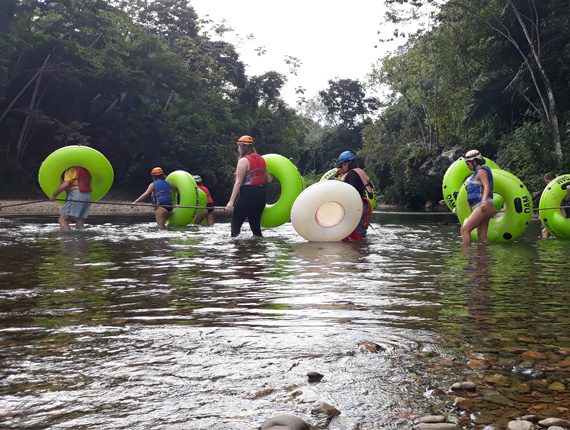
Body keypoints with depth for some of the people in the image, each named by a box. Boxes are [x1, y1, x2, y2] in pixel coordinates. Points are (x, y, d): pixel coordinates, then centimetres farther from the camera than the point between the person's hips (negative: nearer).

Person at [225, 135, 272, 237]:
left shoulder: (243, 161, -7)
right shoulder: (261, 160, 14)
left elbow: (238, 182, -14)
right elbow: (268, 179, 14)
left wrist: (231, 201, -16)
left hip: (248, 195, -7)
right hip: (261, 194, 7)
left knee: (236, 224, -1)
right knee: (255, 225, 14)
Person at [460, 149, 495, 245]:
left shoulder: (481, 171, -4)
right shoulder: (478, 173, 26)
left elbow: (487, 187, -18)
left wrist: (483, 202, -32)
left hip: (484, 206, -10)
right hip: (483, 208, 10)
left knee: (465, 229, -18)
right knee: (482, 237, 5)